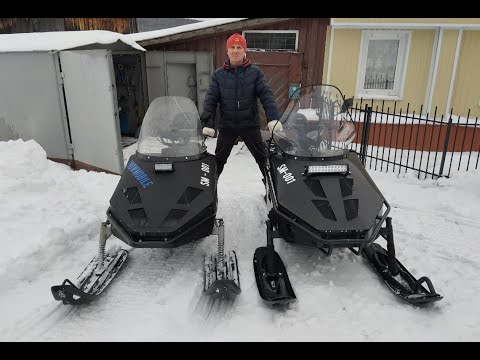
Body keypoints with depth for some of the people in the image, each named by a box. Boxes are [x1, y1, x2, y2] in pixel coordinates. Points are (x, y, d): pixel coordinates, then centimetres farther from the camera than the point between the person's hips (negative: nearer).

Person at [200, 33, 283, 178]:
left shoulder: (255, 72, -1)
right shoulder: (218, 74, 2)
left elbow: (266, 95, -10)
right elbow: (210, 100, -3)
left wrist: (273, 117, -24)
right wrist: (207, 123, -15)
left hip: (250, 124, 0)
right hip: (226, 125, 1)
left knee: (262, 157, 11)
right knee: (219, 158, 11)